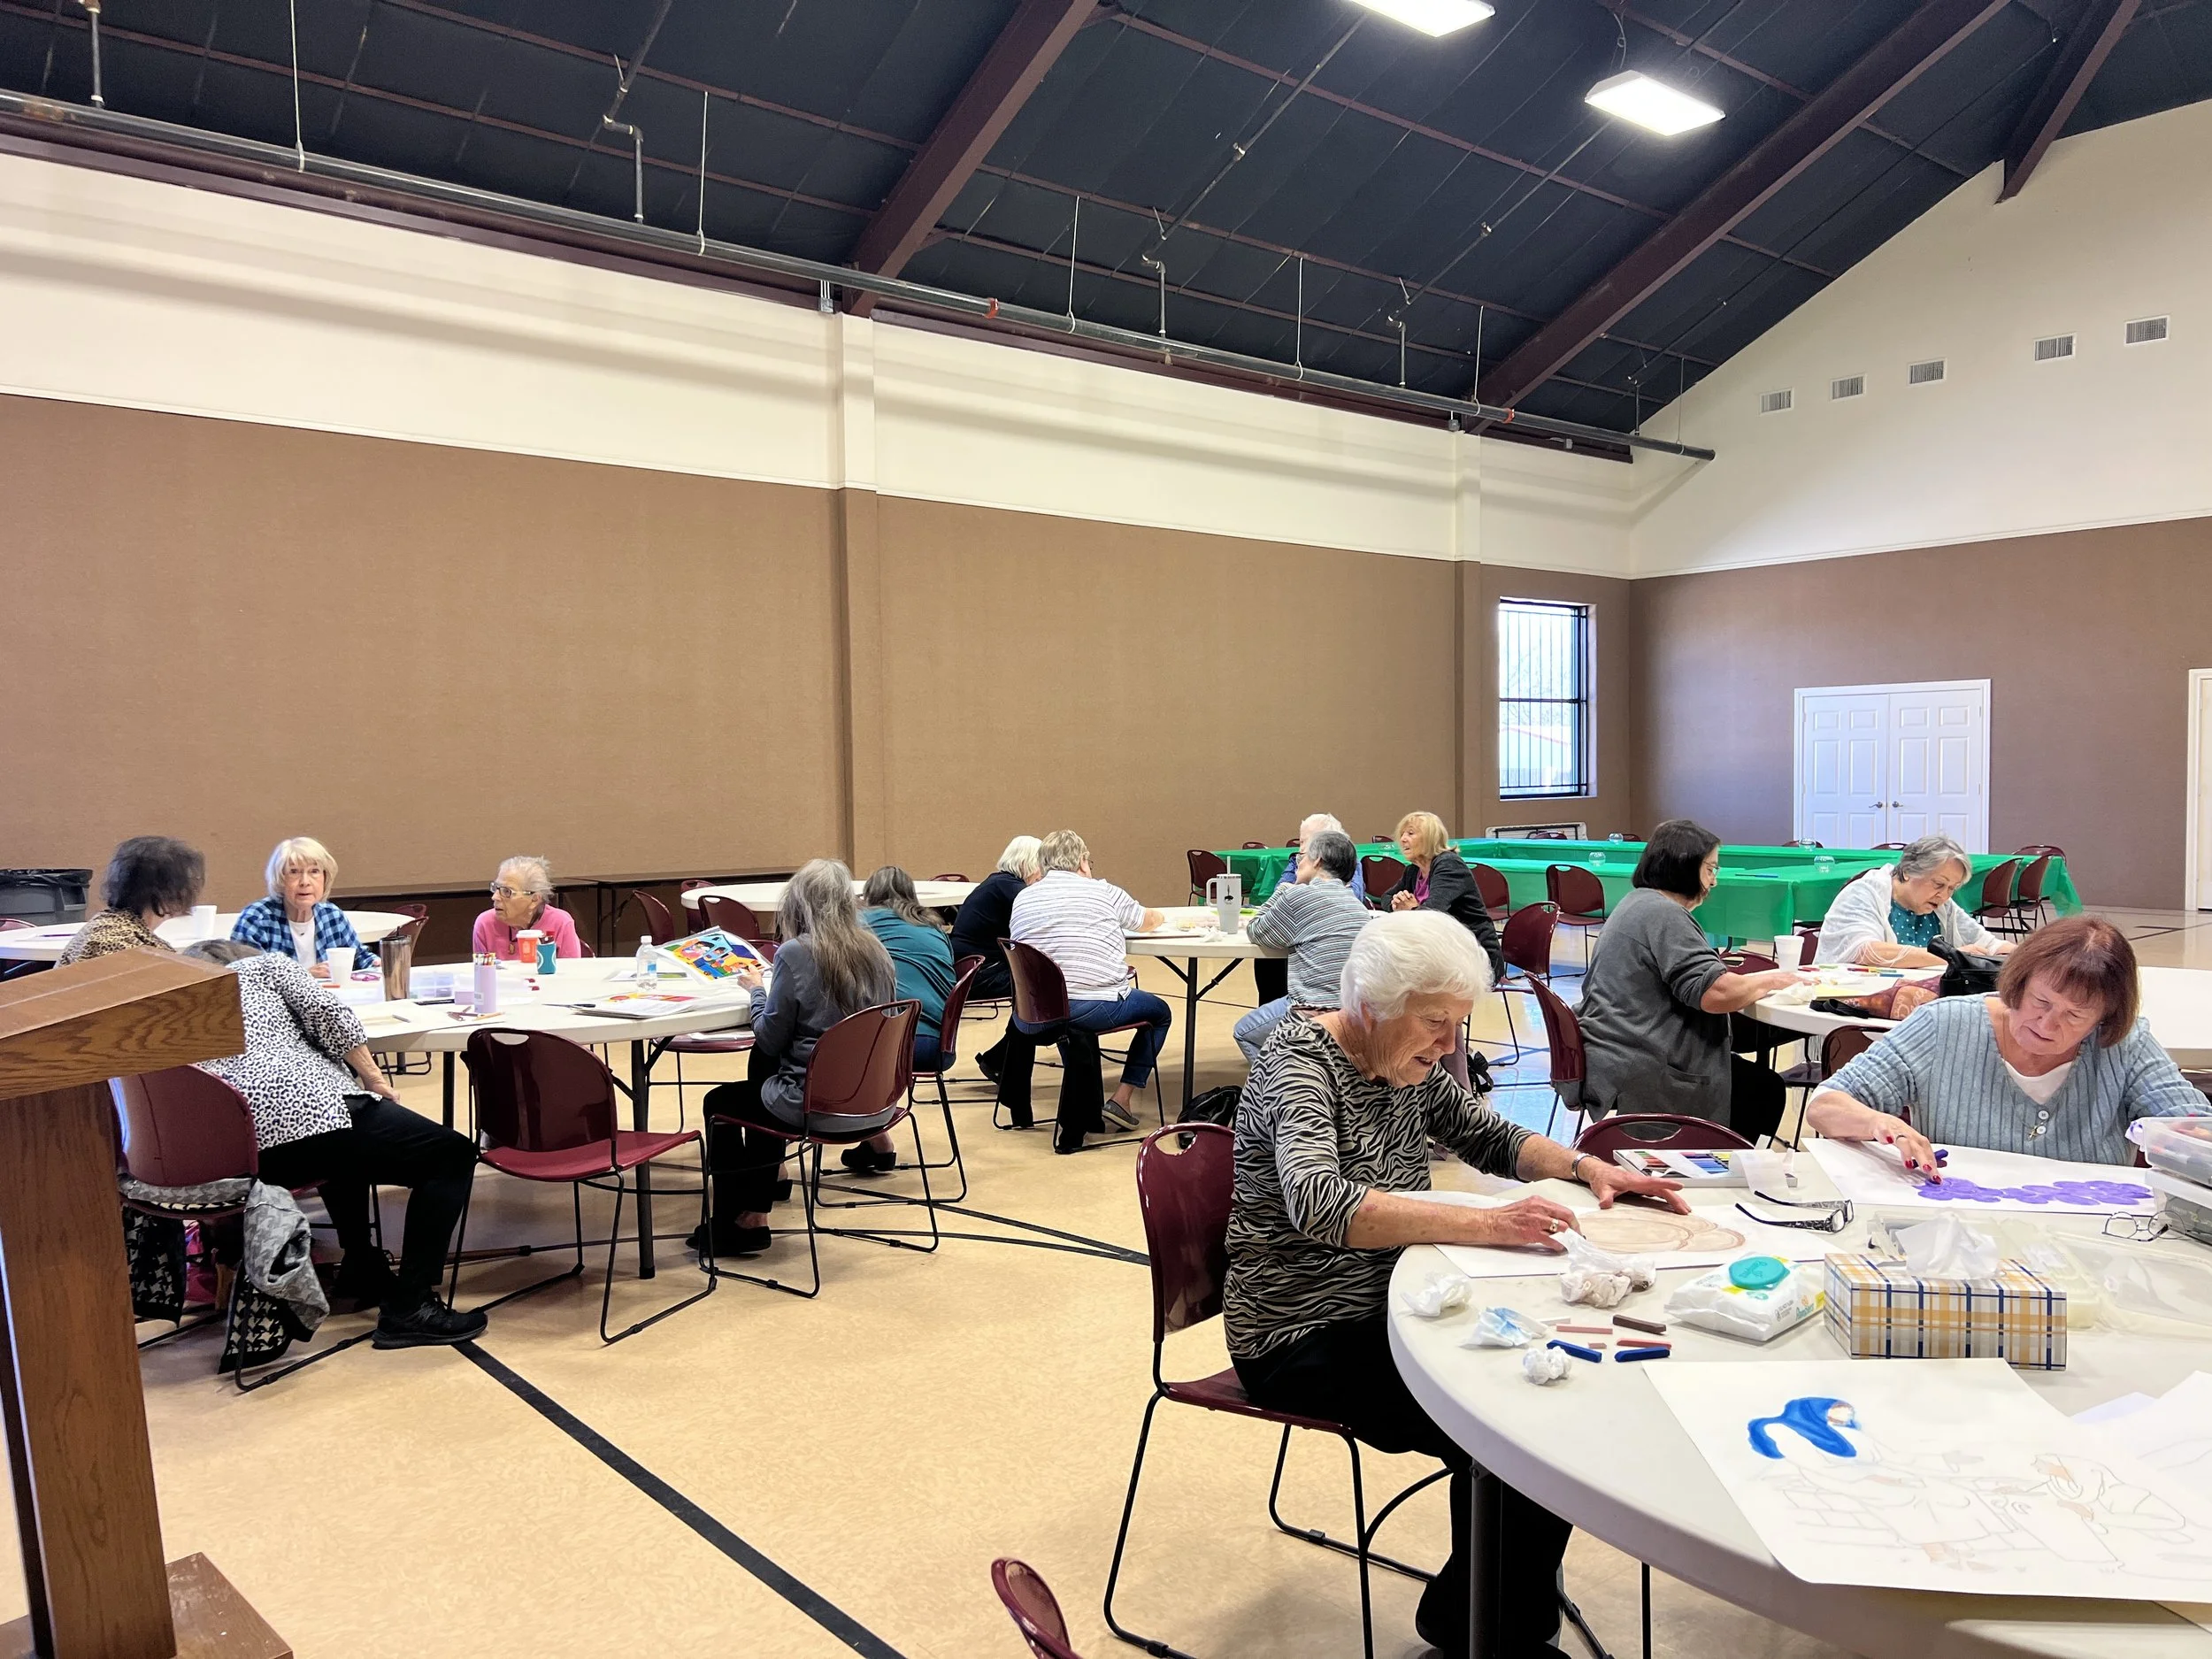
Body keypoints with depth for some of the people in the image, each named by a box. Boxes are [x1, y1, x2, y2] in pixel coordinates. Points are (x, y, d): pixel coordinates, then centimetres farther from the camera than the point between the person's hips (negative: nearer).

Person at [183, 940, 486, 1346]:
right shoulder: (264, 964, 20)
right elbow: (331, 1017, 3)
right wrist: (378, 1083, 11)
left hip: (238, 1160, 7)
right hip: (303, 1111, -7)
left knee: (349, 1144, 40)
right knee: (452, 1156, 7)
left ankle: (362, 1272, 40)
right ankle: (409, 1309, -2)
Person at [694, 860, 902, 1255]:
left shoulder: (795, 953, -16)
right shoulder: (875, 951, 2)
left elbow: (770, 1040, -9)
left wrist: (756, 990, 9)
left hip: (814, 1104, -7)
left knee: (719, 1102, 20)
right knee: (763, 1090, 31)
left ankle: (730, 1223, 29)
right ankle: (752, 1216, 35)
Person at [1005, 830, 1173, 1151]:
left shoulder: (1022, 899, 12)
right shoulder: (1102, 892, 5)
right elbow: (1148, 921, 21)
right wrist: (1160, 916, 46)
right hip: (1097, 1007, -4)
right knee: (1158, 1012, 21)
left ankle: (1077, 1119, 31)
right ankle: (1121, 1101, 15)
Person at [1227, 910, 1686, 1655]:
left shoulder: (1407, 1063, 2)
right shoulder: (1300, 1061, -21)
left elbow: (1492, 1138, 15)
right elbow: (1317, 1203, -38)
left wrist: (1585, 1165, -4)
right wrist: (1482, 1224, -43)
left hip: (1381, 1309, 8)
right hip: (1300, 1340, -8)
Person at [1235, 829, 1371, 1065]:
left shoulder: (1300, 895, -7)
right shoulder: (1358, 906, 13)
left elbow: (1255, 933, 5)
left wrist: (1282, 891, 16)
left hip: (1315, 1013, -7)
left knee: (1244, 1032, 18)